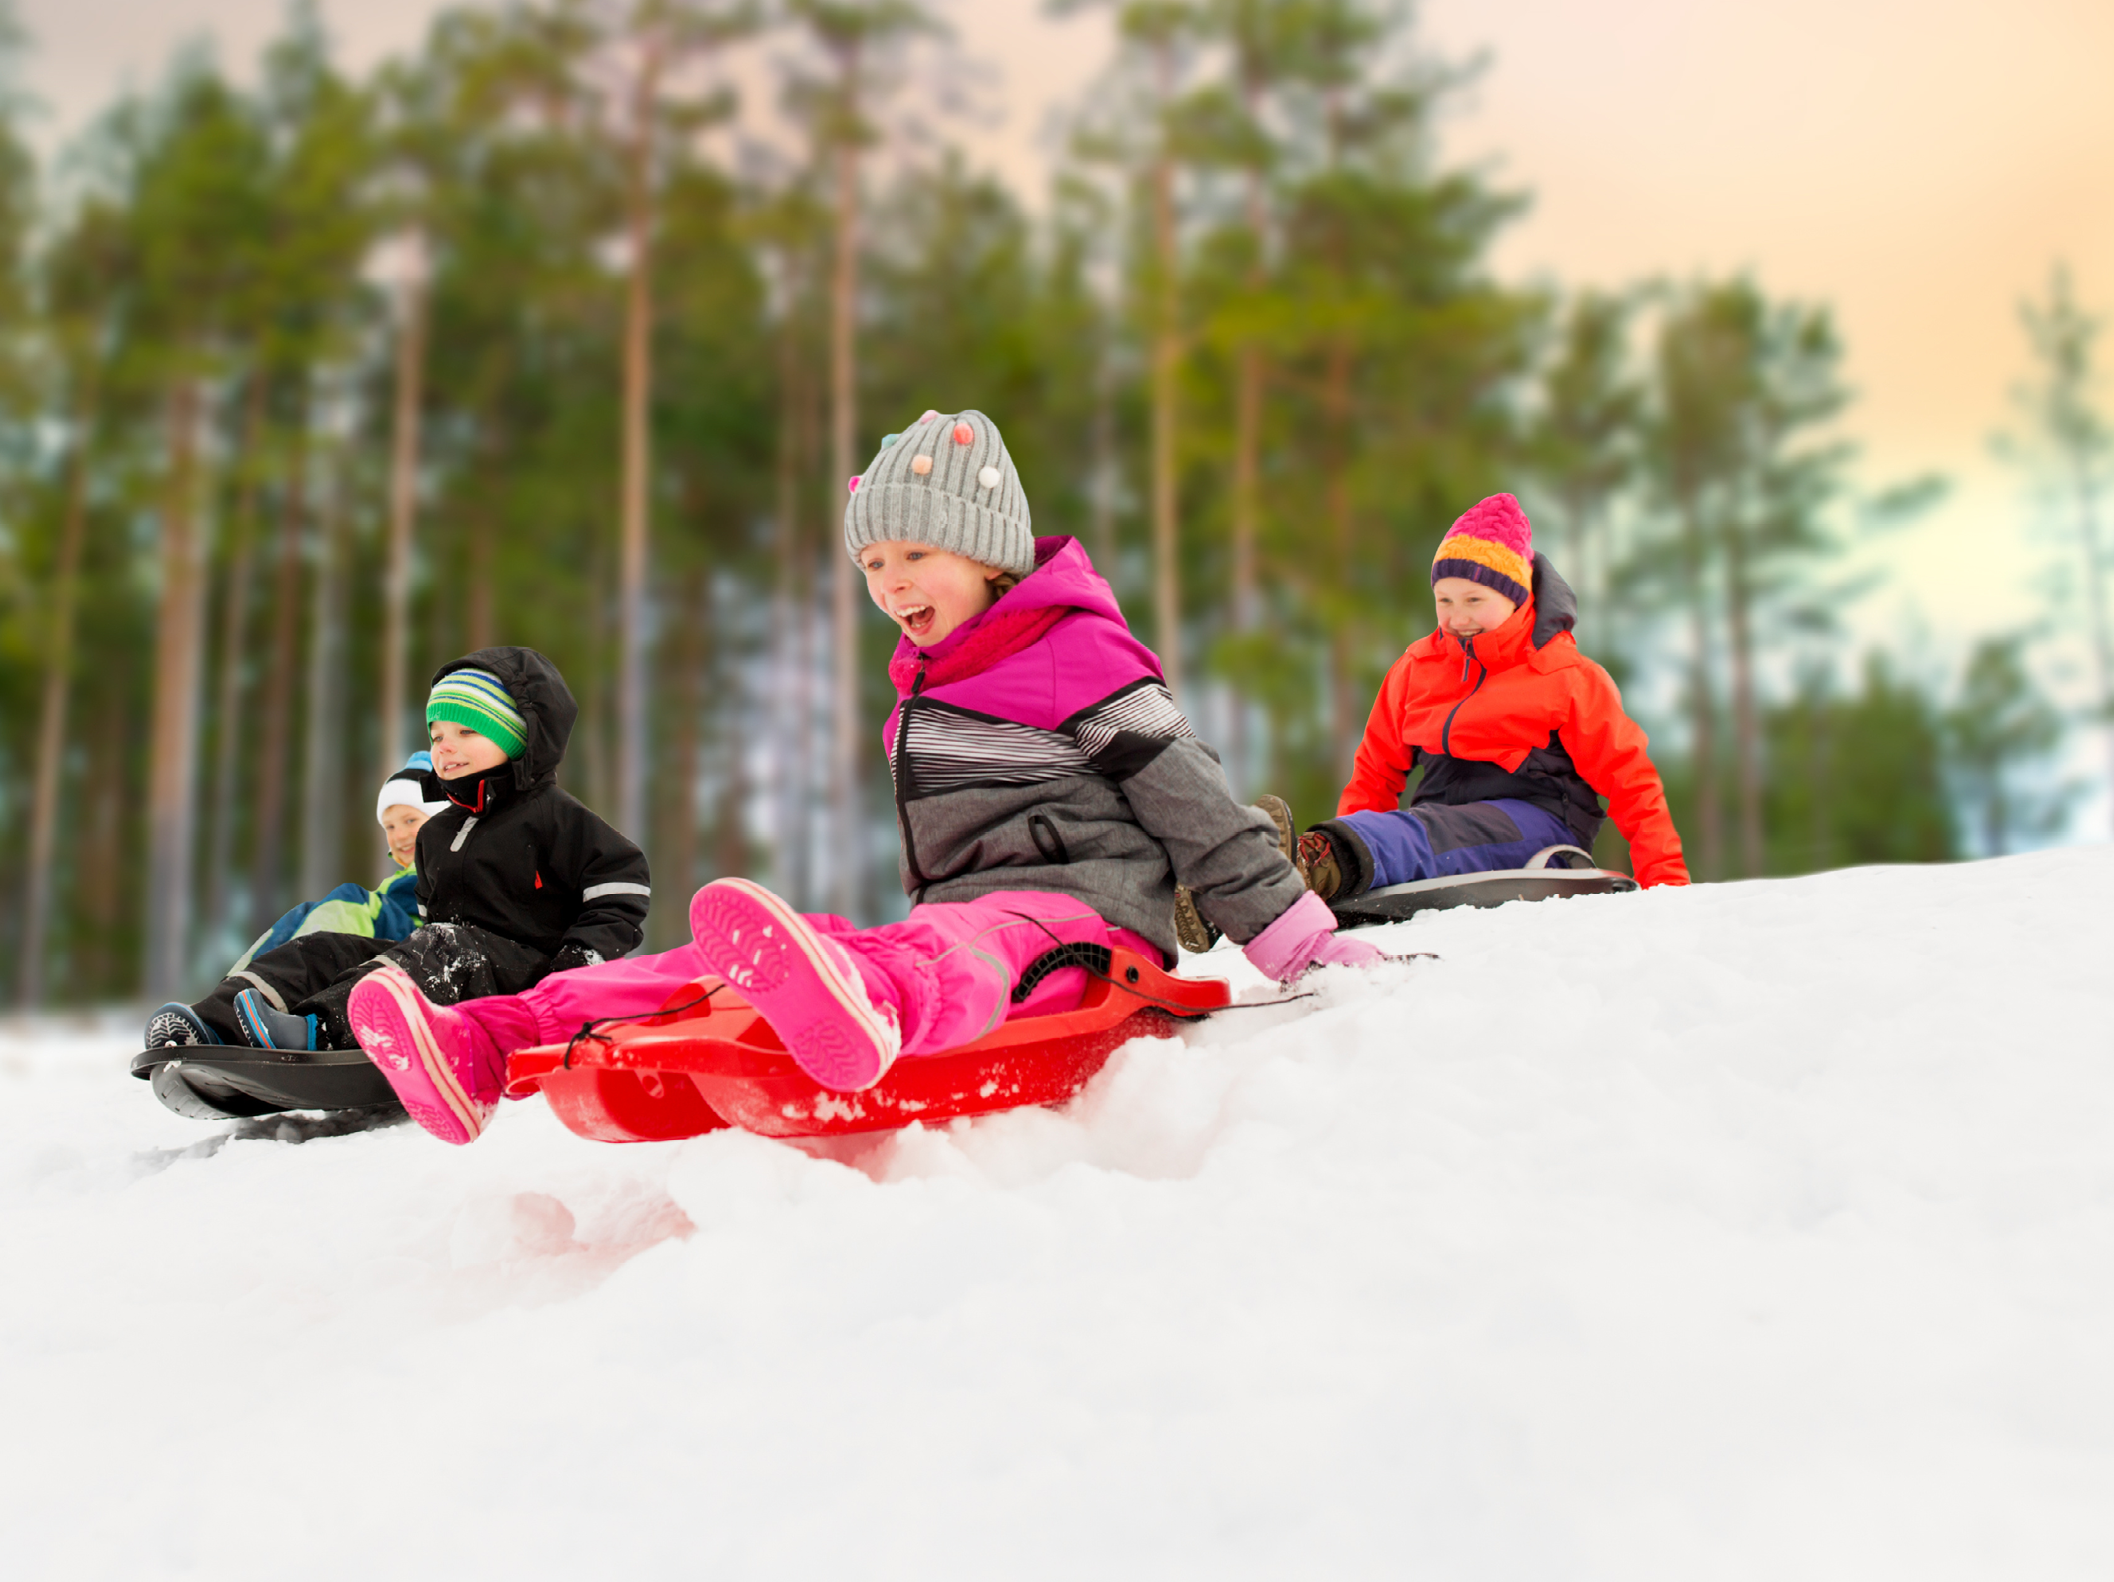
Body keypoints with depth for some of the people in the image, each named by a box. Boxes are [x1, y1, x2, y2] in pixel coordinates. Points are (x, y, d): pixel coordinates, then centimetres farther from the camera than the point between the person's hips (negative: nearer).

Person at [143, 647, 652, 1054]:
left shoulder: (554, 817, 0)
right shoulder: (435, 833, 24)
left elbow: (624, 890, -5)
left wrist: (580, 957, -15)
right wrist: (424, 941, 17)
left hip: (519, 976, -8)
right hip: (442, 967, 8)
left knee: (441, 949, -37)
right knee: (322, 952, -8)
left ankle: (322, 1027, -58)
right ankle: (215, 1026, -29)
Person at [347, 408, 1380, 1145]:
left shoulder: (1075, 655, -1)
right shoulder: (930, 682, 24)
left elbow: (1191, 801, -4)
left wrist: (1297, 937, -6)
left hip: (1080, 913, -8)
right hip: (960, 913, 8)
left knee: (957, 951, -44)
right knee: (714, 964, -11)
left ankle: (866, 1009, -79)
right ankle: (496, 1047, -22)